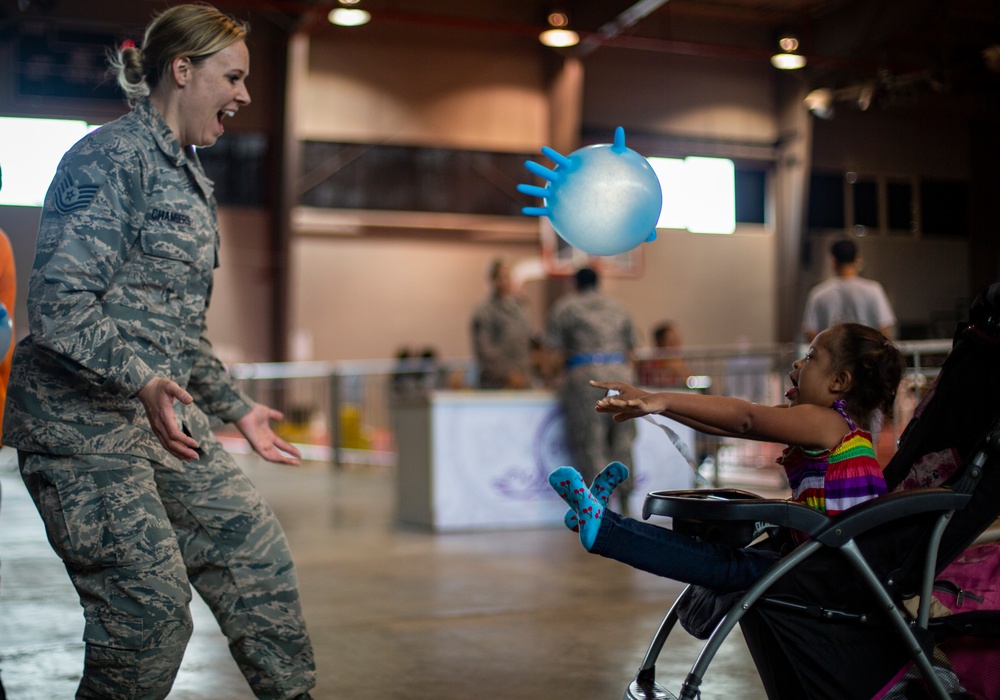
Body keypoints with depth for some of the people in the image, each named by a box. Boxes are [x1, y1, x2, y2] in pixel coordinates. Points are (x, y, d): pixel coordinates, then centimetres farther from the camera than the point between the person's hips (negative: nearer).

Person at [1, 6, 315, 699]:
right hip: (84, 427, -9)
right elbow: (58, 303, -21)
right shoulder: (114, 157, -11)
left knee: (256, 552, 6)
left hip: (165, 423, 9)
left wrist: (237, 406, 25)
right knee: (152, 612, -8)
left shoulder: (190, 176, 18)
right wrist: (142, 382, -32)